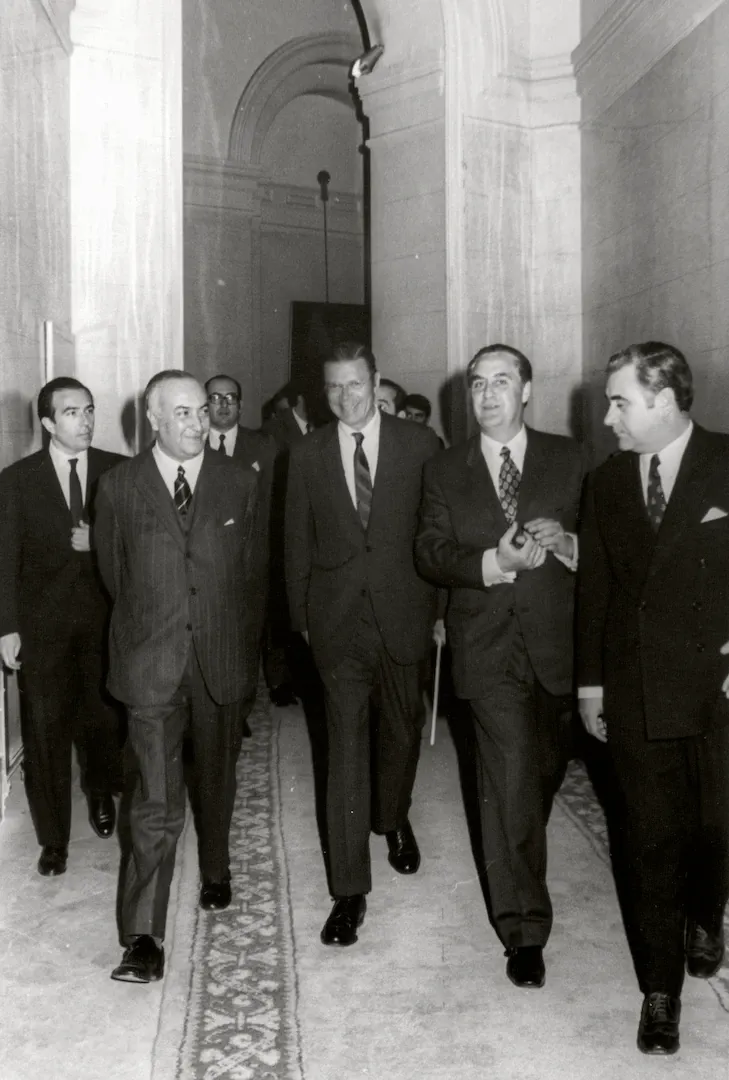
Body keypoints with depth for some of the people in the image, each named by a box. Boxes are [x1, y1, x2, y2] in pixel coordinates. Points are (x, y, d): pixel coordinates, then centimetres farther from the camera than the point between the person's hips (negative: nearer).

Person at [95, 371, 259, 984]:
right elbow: (113, 572, 9)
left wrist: (227, 629, 12)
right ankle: (144, 936, 5)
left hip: (222, 657, 2)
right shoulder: (119, 486, -2)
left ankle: (216, 871, 44)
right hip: (151, 663, -2)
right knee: (156, 802, -4)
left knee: (217, 779, 19)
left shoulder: (240, 482, 1)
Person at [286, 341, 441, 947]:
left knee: (402, 732, 17)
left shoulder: (420, 447, -1)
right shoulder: (308, 456, 4)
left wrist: (439, 609, -1)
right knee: (346, 749, -2)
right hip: (338, 621, 0)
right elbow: (298, 544, 8)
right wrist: (302, 618, 5)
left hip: (403, 617, 1)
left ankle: (393, 819, 47)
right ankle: (350, 891, 7)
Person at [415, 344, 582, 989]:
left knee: (544, 772, 19)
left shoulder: (569, 460, 4)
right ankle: (524, 926, 6)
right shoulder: (445, 472, 4)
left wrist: (566, 543, -17)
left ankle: (515, 866, 49)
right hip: (488, 646, -2)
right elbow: (430, 555, -3)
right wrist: (494, 562, -19)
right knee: (512, 778, -7)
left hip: (557, 642, 2)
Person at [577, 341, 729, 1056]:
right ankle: (660, 990, 21)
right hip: (634, 694, 2)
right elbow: (593, 588, 7)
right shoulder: (606, 482, 5)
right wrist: (590, 680, 6)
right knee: (649, 840, 6)